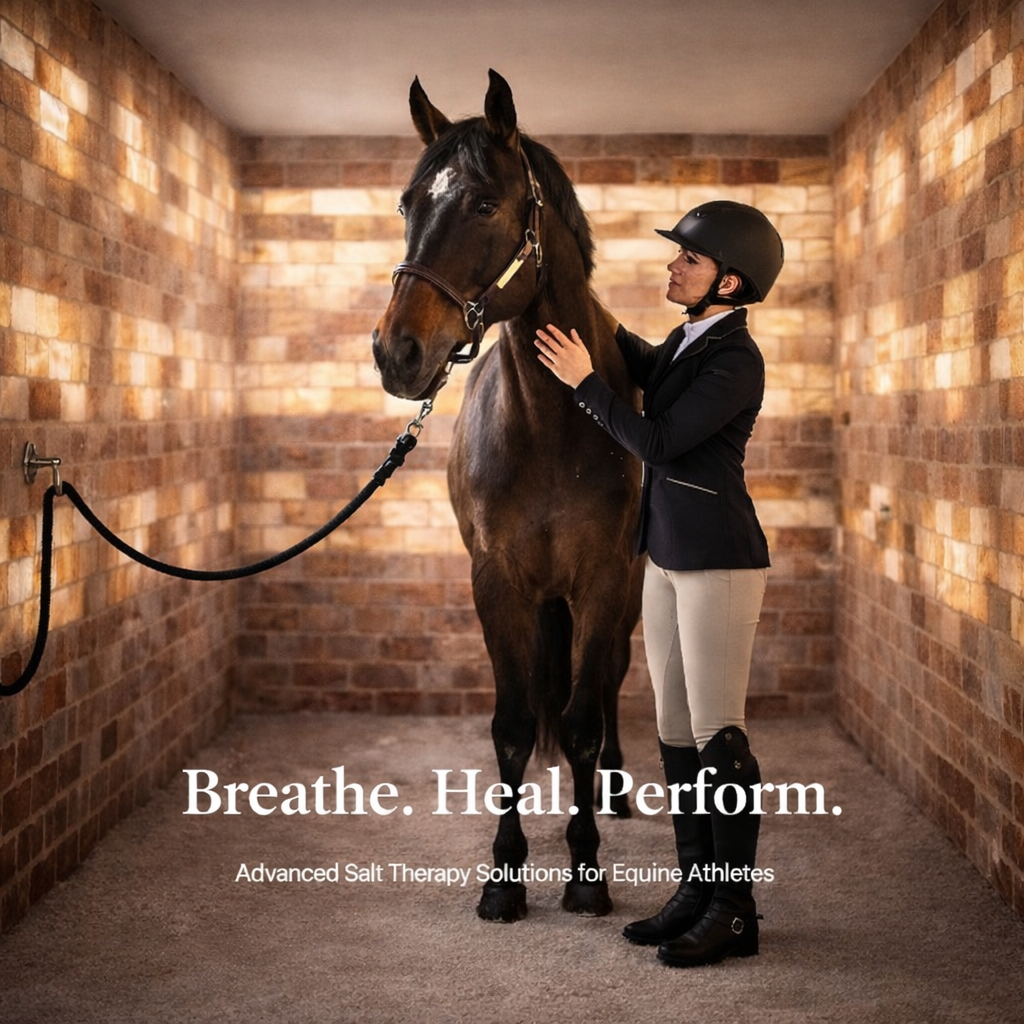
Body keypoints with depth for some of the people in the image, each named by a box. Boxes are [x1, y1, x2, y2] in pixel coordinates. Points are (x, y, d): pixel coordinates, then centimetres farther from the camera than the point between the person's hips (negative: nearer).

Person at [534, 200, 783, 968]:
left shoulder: (736, 362, -16)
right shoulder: (687, 342, 11)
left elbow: (658, 442, -18)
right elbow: (647, 368, 35)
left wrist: (583, 381, -11)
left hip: (719, 561, -9)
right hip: (669, 558, 9)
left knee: (717, 735, -4)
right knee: (676, 732, 12)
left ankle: (735, 911, 6)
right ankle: (698, 890, 22)